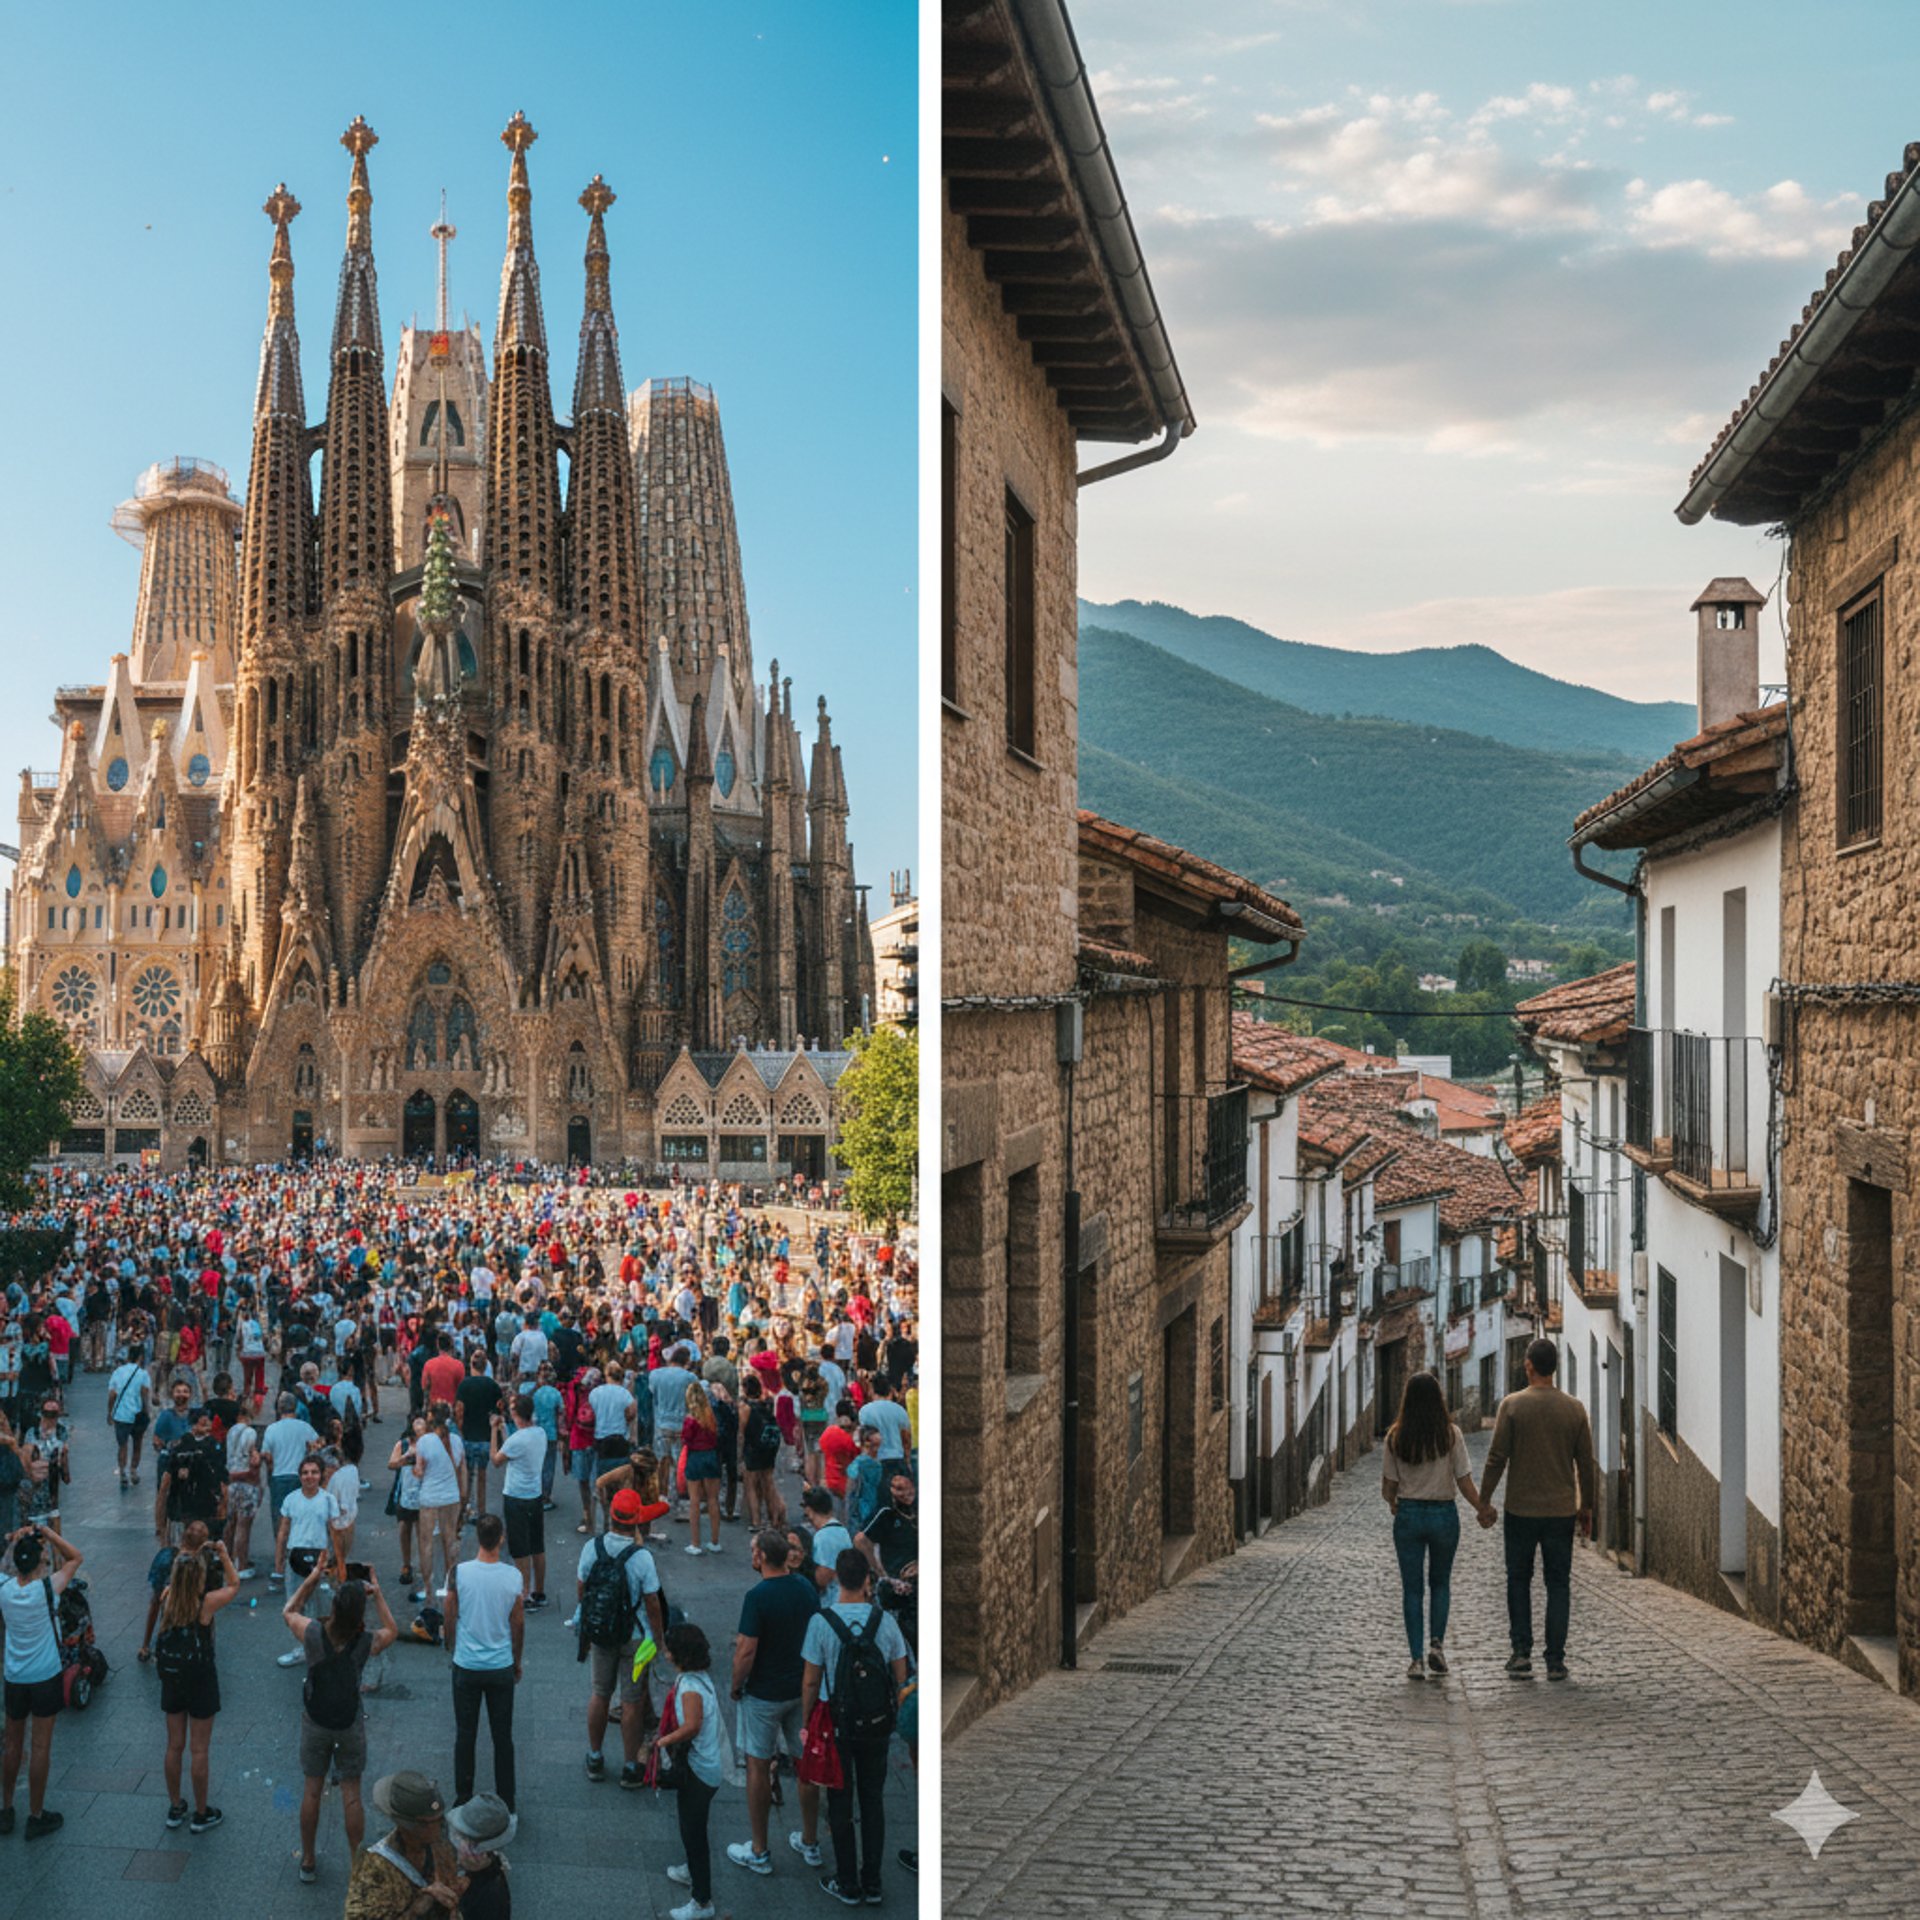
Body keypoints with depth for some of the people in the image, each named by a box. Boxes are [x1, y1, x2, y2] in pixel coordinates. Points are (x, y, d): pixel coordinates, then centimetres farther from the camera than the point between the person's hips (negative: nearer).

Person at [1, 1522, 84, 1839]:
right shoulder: (48, 1588, -19)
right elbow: (75, 1557, -6)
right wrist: (48, 1533, -10)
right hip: (45, 1677, -4)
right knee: (41, 1747, 5)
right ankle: (36, 1816, 12)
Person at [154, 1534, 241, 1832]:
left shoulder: (168, 1598, -11)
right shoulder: (206, 1603, -22)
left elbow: (175, 1576, 14)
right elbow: (234, 1585, -2)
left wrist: (191, 1557, 8)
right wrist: (223, 1555, 2)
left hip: (171, 1679, 4)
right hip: (200, 1681, -4)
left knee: (175, 1746, 17)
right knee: (199, 1750, 8)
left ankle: (175, 1808, 31)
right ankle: (201, 1814, 19)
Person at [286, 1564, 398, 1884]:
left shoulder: (313, 1634, -21)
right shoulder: (366, 1643, -20)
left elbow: (288, 1611, 1)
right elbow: (392, 1631, 4)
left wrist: (310, 1581, 6)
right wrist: (377, 1593, 1)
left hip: (315, 1722, 1)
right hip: (350, 1725, -1)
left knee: (312, 1791, 15)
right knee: (351, 1794, 10)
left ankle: (308, 1861, 28)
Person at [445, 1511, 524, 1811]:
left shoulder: (459, 1573, -14)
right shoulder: (513, 1577, -12)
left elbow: (450, 1618, -3)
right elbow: (518, 1624, -2)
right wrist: (517, 1662, 14)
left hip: (466, 1666, 0)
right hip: (501, 1668, 0)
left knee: (465, 1733, 13)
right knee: (502, 1736, 11)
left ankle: (463, 1798, 21)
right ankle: (505, 1801, 19)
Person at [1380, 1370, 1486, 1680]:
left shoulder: (1396, 1437, -6)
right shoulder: (1451, 1434, -10)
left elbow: (1388, 1487, -1)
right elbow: (1464, 1482, -8)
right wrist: (1483, 1510, 8)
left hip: (1408, 1515, 0)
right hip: (1444, 1515, 0)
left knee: (1412, 1589, 8)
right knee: (1440, 1583, 20)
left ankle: (1417, 1658, 5)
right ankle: (1437, 1643, 5)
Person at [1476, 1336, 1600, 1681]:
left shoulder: (1512, 1405, -7)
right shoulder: (1575, 1408, 0)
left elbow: (1497, 1457, -8)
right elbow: (1586, 1463, 4)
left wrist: (1485, 1501, 0)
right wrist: (1586, 1507, 14)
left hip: (1521, 1509, -1)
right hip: (1561, 1510, 1)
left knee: (1519, 1579, 12)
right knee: (1558, 1584, 7)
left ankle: (1521, 1651, 5)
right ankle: (1555, 1660, 5)